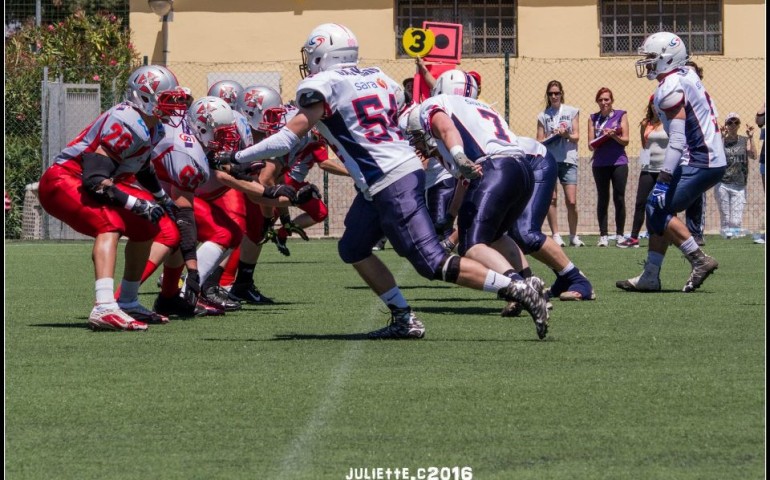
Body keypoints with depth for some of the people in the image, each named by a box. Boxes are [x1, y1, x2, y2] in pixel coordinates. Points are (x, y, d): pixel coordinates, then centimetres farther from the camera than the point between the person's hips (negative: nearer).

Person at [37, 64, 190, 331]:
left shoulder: (153, 129, 7)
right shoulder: (125, 124, -25)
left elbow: (142, 167, 30)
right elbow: (95, 180, -30)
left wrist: (163, 198, 27)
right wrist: (138, 205, -27)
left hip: (84, 183, 10)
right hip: (62, 182, -10)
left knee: (146, 226, 14)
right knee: (110, 224, -32)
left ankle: (129, 303, 26)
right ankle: (104, 308, -47)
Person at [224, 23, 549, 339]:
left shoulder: (321, 85, -6)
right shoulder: (376, 77, 16)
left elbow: (291, 136, -10)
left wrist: (237, 158, -4)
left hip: (391, 184, -9)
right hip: (407, 168, 9)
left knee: (433, 264, -7)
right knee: (352, 249, 18)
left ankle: (518, 290, -9)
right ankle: (404, 320, 15)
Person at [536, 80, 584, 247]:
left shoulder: (572, 112, 11)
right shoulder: (543, 116, 11)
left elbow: (576, 137, 7)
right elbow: (539, 141, 10)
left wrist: (567, 135, -14)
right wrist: (551, 137, -10)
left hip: (568, 160, 0)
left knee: (571, 201, -6)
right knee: (551, 199, -7)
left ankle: (574, 236, 7)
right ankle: (556, 235, -2)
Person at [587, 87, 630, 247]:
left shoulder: (621, 115, 5)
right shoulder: (593, 118, 10)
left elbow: (625, 140, 1)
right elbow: (591, 145, 7)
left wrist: (613, 135, -17)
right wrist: (603, 136, -13)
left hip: (619, 163, -1)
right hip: (600, 164, 1)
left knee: (619, 198, -3)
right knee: (603, 199, 2)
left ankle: (620, 235, 2)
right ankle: (603, 236, 3)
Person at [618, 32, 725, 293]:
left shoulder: (671, 88, -16)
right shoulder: (687, 77, 13)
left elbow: (677, 140, -22)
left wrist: (663, 179, -25)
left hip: (698, 163, -10)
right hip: (713, 160, 10)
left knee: (658, 209, -9)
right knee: (658, 210, 11)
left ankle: (699, 260, -8)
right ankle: (650, 276, 12)